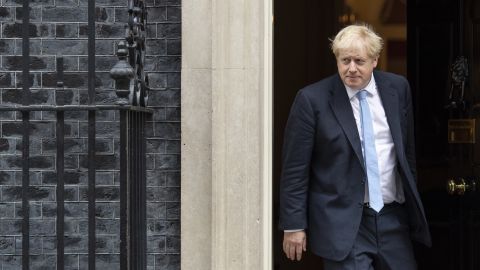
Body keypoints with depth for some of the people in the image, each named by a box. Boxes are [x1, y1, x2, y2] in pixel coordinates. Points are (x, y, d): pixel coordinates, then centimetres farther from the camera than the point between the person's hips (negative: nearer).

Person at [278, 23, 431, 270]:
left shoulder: (397, 88, 4)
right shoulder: (312, 99, -9)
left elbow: (407, 149, 14)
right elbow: (294, 169, -7)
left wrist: (412, 202, 17)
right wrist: (293, 225, -7)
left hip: (393, 218, 4)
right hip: (342, 221, -4)